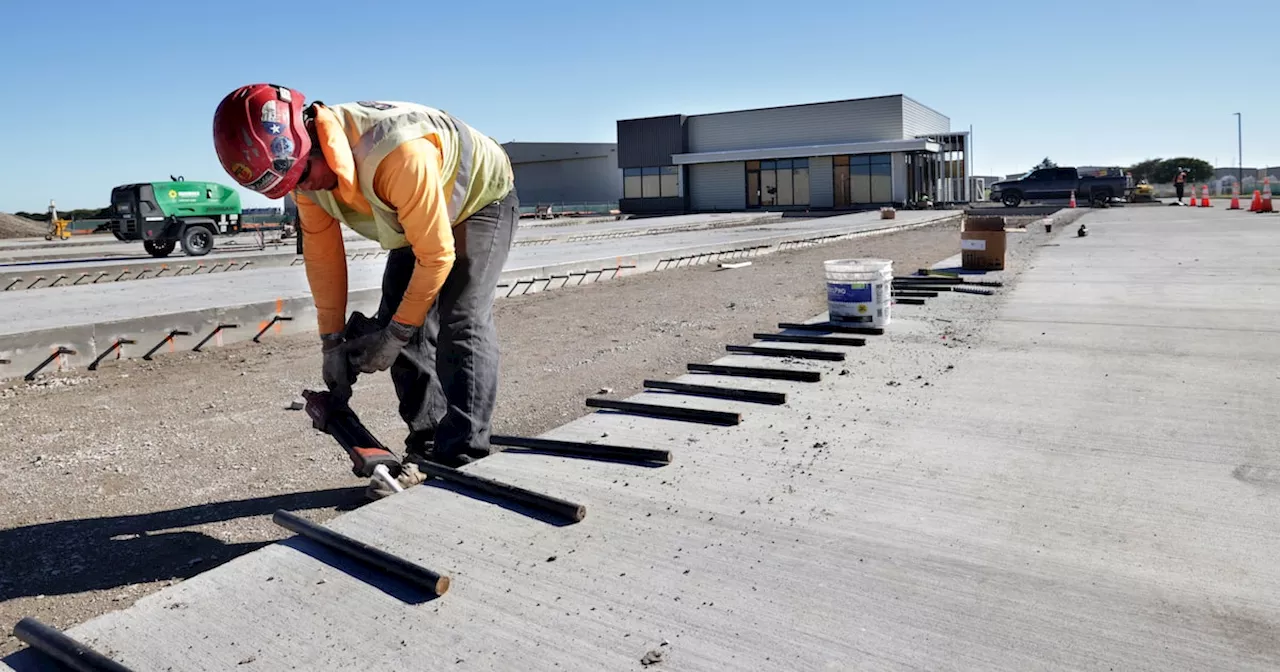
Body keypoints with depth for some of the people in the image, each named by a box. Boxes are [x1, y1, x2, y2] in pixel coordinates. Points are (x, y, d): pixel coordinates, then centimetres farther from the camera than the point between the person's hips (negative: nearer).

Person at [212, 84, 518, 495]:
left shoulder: (398, 153, -42)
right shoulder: (306, 165, -18)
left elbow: (436, 255, -32)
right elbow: (322, 254, -7)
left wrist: (397, 334, -23)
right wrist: (332, 341, -6)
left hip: (482, 200, -7)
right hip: (414, 215, 7)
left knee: (461, 323, -20)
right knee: (400, 325, 0)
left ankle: (461, 462, -14)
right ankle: (427, 449, 10)